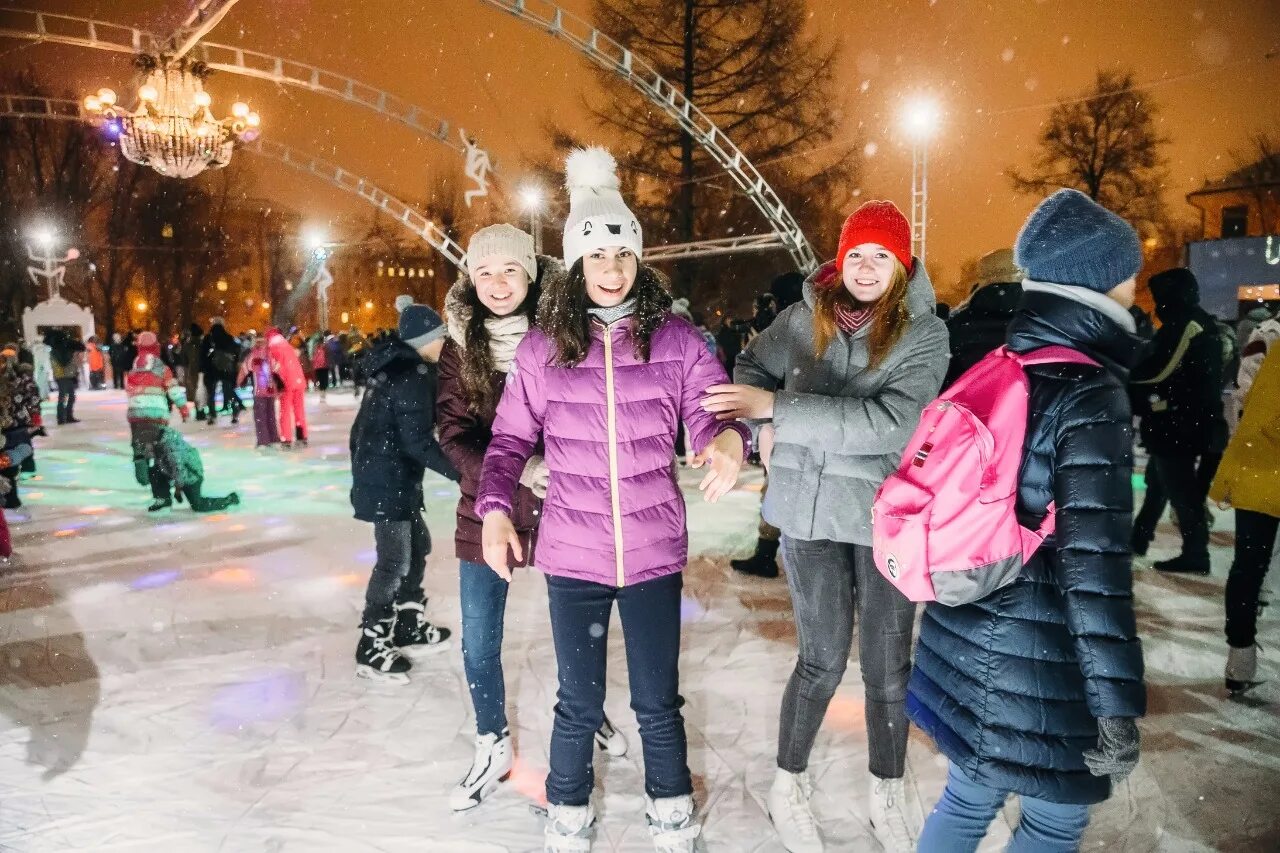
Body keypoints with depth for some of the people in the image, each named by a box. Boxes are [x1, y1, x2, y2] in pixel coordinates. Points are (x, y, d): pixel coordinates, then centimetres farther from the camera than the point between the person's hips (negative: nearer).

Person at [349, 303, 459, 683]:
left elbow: (362, 426, 18)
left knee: (418, 545, 19)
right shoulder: (416, 374, -18)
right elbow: (418, 441, -22)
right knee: (394, 562, -4)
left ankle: (409, 627, 29)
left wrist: (362, 469, 26)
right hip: (389, 482, -10)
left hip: (381, 476, 10)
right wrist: (460, 472, -16)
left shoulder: (394, 368, 13)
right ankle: (372, 650, 5)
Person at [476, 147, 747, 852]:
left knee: (658, 701, 13)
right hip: (572, 554, 0)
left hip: (654, 550, 0)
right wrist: (494, 508, -9)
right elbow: (510, 438, 5)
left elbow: (712, 412, -6)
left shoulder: (676, 339, -3)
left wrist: (727, 440, -30)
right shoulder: (541, 347, -1)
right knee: (579, 702, 12)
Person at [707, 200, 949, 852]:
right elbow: (752, 367, 18)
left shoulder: (925, 333, -7)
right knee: (823, 658, 6)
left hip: (887, 514, 0)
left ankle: (887, 792, 33)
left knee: (887, 664, 9)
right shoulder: (803, 319, 2)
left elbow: (889, 422, -20)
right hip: (809, 509, 1)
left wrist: (778, 405, -22)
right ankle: (789, 783, 29)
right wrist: (763, 424, -3)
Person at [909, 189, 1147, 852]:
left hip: (966, 637, 7)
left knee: (970, 794, 21)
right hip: (1039, 662, -7)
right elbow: (1093, 564, -23)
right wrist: (1118, 705, -19)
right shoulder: (1089, 392, -19)